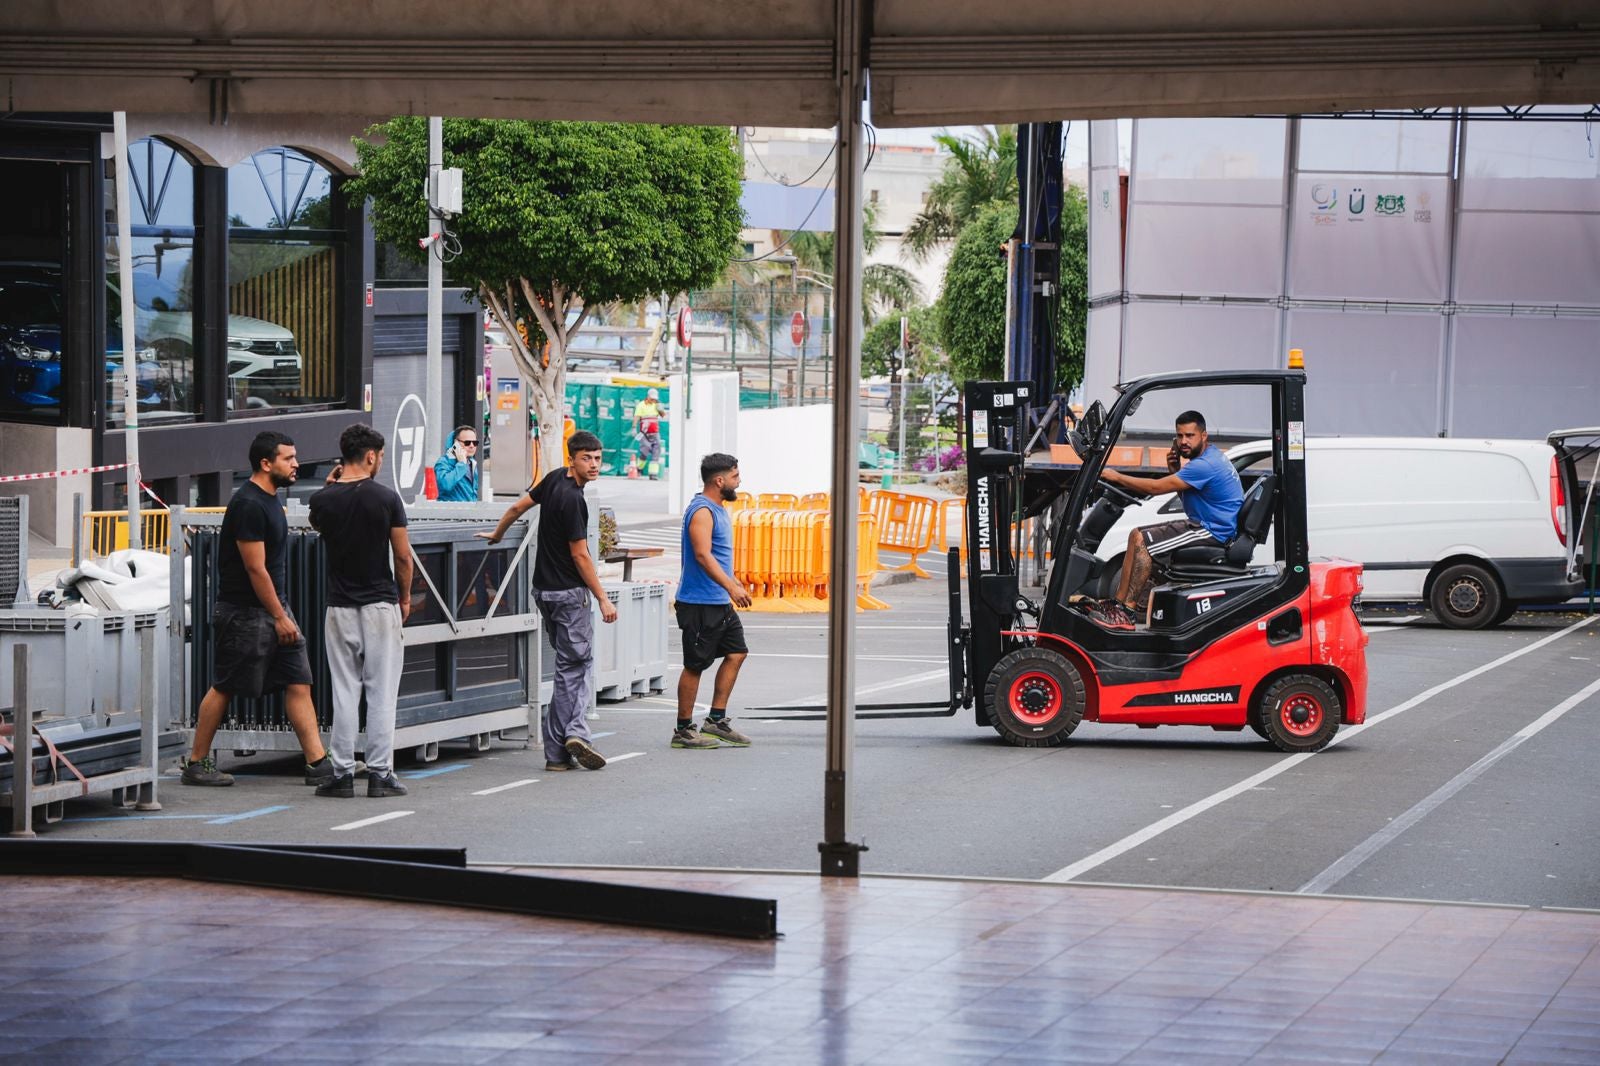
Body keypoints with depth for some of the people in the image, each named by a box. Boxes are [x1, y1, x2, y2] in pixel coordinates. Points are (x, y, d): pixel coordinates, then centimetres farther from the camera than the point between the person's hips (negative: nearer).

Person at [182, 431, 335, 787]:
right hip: (246, 612, -9)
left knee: (299, 683, 3)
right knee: (224, 688, 0)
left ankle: (318, 764, 1)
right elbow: (256, 569, -20)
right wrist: (280, 618, -18)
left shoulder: (269, 500, 13)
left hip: (274, 608, 9)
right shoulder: (249, 505, -18)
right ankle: (196, 764, 10)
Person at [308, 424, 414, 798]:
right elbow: (403, 557, -5)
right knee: (381, 693, 2)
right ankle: (380, 774, 1)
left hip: (340, 606, 2)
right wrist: (405, 597, 10)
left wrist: (333, 484, 18)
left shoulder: (323, 500, -3)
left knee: (344, 693, 6)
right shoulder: (386, 498, -9)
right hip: (381, 605, -2)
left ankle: (342, 774, 5)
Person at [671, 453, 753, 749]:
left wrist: (734, 584, 31)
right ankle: (683, 730, 3)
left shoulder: (719, 510, 16)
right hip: (699, 603, -10)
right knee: (695, 665, -4)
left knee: (736, 653, 8)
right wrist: (731, 587, -35)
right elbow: (703, 555, -27)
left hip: (720, 603, 10)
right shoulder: (701, 511, -16)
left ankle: (716, 720, 12)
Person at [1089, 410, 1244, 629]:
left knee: (1141, 542, -18)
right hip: (1205, 526, 11)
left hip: (1212, 533, -11)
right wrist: (1175, 471, 2)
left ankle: (1126, 612, -17)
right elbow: (1183, 495, 21)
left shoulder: (1205, 465, -22)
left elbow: (1156, 487, -22)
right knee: (1138, 536, 11)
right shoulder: (1212, 456, 12)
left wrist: (1117, 477, -12)